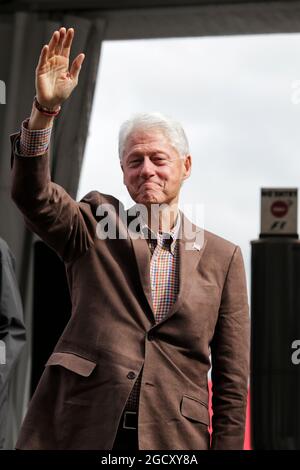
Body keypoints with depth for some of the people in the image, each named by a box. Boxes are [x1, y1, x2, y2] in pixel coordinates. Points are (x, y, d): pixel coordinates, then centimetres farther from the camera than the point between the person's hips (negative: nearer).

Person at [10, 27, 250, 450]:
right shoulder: (93, 227, 8)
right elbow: (32, 193, -11)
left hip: (173, 440, 1)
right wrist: (45, 108, -23)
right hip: (78, 431, 0)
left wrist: (226, 445, 1)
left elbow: (231, 381, 7)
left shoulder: (222, 258, 8)